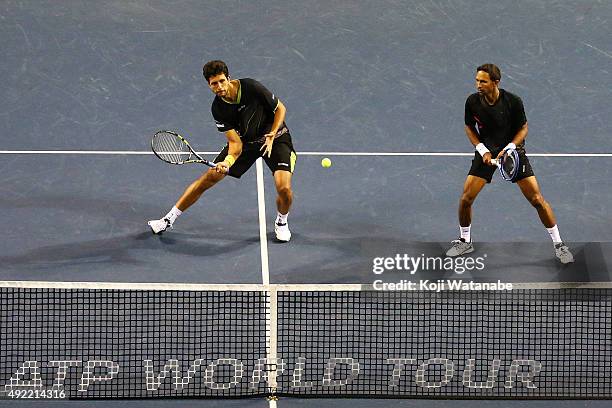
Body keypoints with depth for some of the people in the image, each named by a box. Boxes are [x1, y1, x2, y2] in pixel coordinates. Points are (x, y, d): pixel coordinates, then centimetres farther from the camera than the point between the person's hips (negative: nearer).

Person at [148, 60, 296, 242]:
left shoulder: (251, 88, -27)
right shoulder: (218, 109, -17)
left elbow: (280, 109, -12)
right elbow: (235, 143, -17)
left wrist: (271, 136, -23)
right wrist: (227, 162, -38)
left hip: (275, 136, -3)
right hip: (245, 140, 3)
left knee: (284, 187, -24)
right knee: (210, 177, -5)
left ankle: (281, 222, 11)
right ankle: (169, 219, 8)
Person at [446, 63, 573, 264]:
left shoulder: (513, 102, -20)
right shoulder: (472, 102, -13)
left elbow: (523, 128, -6)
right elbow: (469, 127, 4)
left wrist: (508, 149, -21)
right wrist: (482, 150, -10)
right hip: (486, 152, 2)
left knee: (537, 199, -7)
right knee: (465, 199, -6)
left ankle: (558, 244, 7)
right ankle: (465, 241, 19)